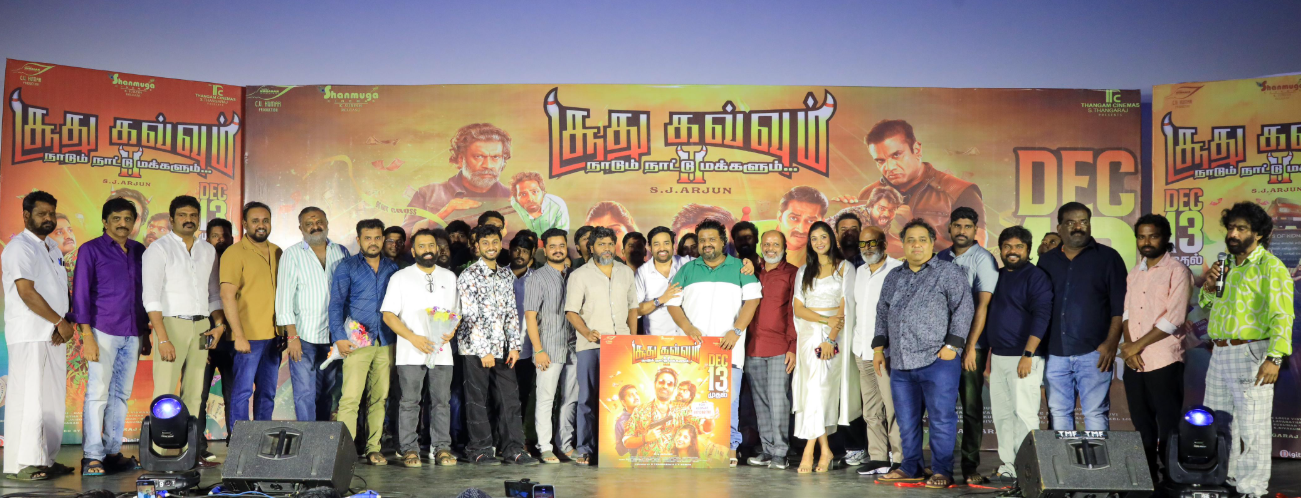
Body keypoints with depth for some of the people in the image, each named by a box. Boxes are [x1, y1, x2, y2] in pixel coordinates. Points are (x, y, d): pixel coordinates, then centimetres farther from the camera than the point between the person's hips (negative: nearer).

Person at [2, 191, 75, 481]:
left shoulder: (53, 248, 18)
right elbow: (27, 292, -16)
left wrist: (65, 322, -1)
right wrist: (60, 322, -12)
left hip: (54, 337, 8)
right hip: (29, 335, -8)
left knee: (52, 399, 9)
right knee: (27, 398, -7)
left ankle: (45, 459, 15)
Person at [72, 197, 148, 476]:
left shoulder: (139, 252, 14)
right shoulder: (91, 250, 1)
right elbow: (81, 294, -3)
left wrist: (147, 332, 14)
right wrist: (87, 335, -10)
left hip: (133, 334, 4)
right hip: (103, 332, -4)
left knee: (121, 395, 6)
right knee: (98, 393, -5)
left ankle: (113, 452, 12)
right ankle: (92, 456, -2)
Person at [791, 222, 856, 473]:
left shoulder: (844, 268, 5)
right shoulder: (804, 271, 15)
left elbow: (845, 307, -4)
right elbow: (798, 309, 6)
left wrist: (830, 338, -15)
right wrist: (826, 320, -10)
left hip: (834, 335, -3)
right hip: (808, 334, 3)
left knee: (819, 387, -14)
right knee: (812, 388, -3)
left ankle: (809, 449, -14)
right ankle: (825, 450, 2)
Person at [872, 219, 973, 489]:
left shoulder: (949, 272, -1)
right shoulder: (894, 277, 17)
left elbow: (963, 309, -7)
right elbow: (882, 313, 23)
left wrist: (952, 345, -13)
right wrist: (879, 345, 15)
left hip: (937, 361, -6)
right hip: (900, 364, 6)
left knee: (942, 418, -2)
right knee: (906, 420, 11)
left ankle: (942, 472, 8)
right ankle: (910, 468, 22)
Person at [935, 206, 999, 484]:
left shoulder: (983, 259, -3)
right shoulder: (940, 259, 11)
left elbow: (983, 305, -10)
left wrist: (971, 346, -15)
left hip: (970, 346, -4)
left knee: (971, 406, 0)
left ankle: (970, 467, 7)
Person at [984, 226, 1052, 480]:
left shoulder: (1036, 276, -6)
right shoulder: (998, 276, 16)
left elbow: (1041, 316, -15)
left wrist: (1028, 354, -21)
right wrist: (988, 352, 19)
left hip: (1023, 357, -7)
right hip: (998, 357, 7)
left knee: (1023, 413, -8)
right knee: (1001, 413, 8)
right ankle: (1007, 464, 15)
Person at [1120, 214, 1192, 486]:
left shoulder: (1177, 271, -6)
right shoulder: (1134, 273, 15)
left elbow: (1173, 319, -14)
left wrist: (1138, 345, -11)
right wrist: (1129, 346, -4)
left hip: (1164, 362, -6)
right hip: (1134, 363, 6)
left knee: (1168, 428, -1)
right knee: (1142, 426, 12)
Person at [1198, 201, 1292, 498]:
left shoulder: (1269, 267, -8)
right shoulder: (1228, 264, 16)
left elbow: (1282, 315, -17)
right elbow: (1206, 305, 25)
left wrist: (1274, 358, -26)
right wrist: (1208, 287, 2)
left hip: (1251, 355, -8)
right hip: (1219, 355, 8)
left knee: (1251, 428, -3)